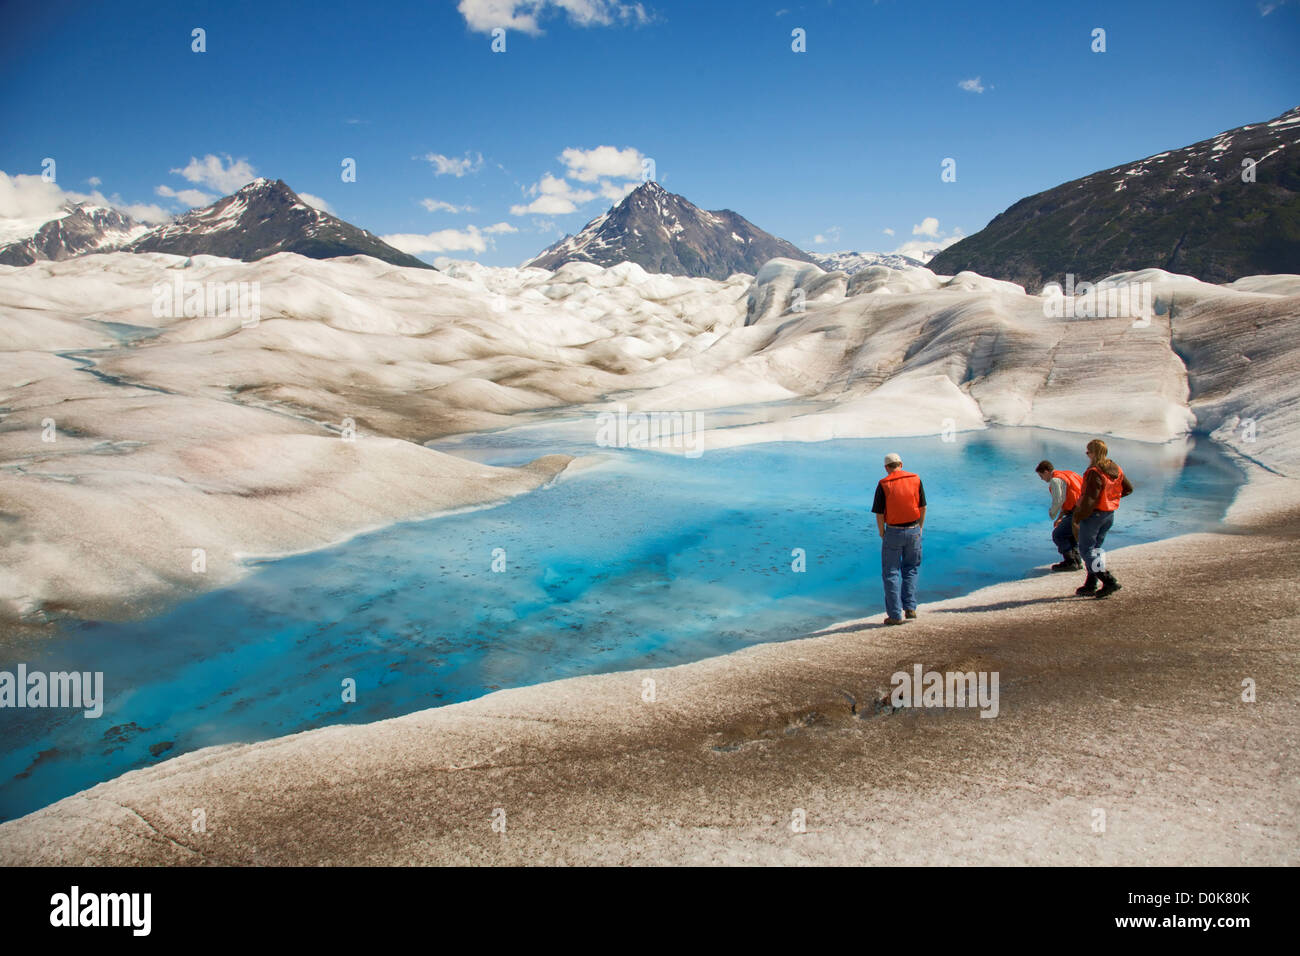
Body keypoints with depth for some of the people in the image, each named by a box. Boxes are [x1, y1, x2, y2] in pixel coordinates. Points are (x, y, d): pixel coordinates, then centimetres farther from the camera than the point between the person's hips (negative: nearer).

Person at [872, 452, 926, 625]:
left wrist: (882, 534, 5)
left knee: (891, 573, 6)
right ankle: (910, 607, 12)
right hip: (913, 530, 3)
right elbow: (923, 507, 5)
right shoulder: (915, 479, 0)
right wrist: (919, 528, 16)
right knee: (911, 569, 20)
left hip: (893, 531, -3)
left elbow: (879, 514, -9)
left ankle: (895, 615, 5)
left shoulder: (883, 484, -9)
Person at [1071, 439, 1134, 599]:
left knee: (1086, 550, -1)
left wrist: (1077, 518, -16)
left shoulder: (1094, 472, -21)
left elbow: (1090, 499, -23)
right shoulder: (1116, 470, 6)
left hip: (1094, 514, -9)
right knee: (1095, 549, 17)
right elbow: (1128, 489, 19)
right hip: (1110, 515, 9)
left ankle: (1109, 581, -10)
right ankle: (1090, 585, 19)